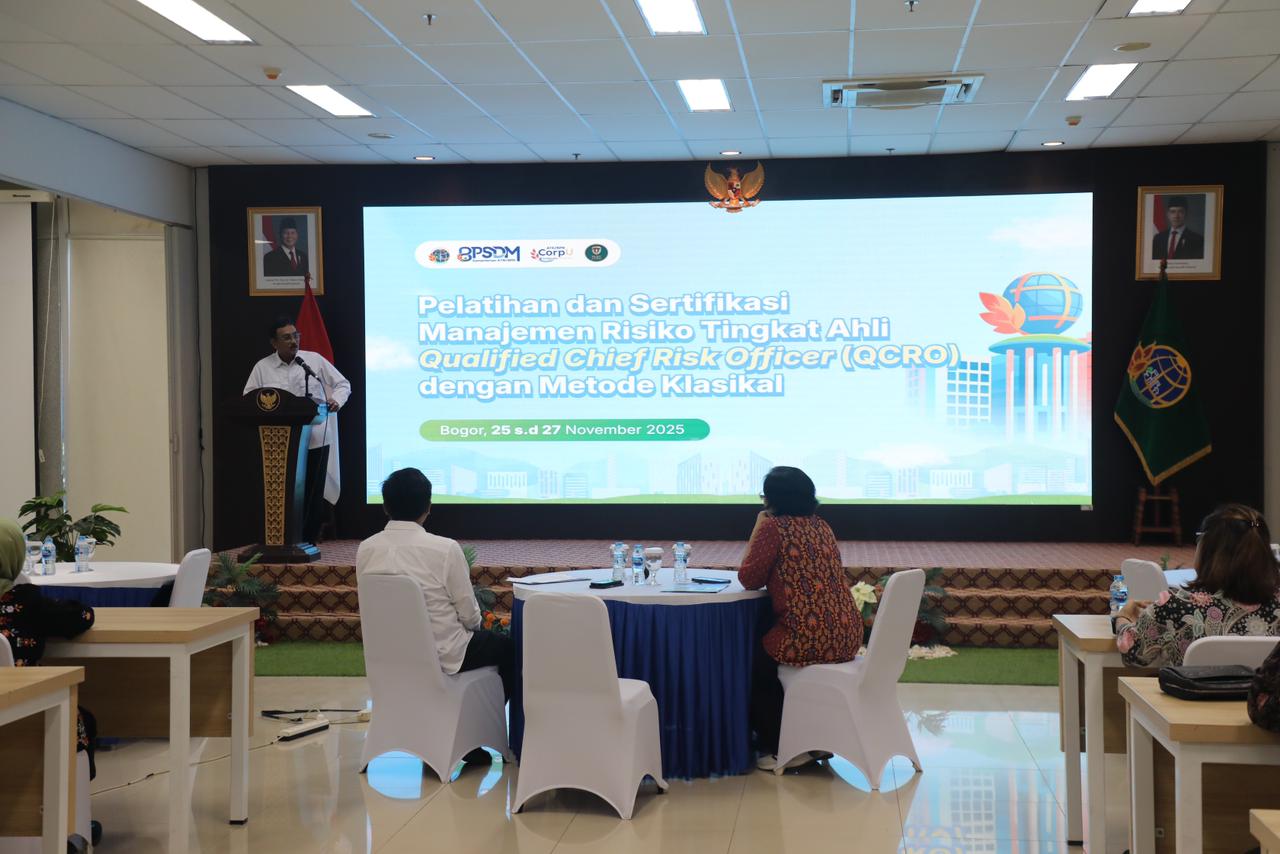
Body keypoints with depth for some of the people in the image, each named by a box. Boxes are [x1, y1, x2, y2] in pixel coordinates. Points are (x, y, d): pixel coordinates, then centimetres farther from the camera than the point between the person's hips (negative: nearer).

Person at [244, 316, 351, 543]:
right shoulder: (262, 368, 6)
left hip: (315, 441, 0)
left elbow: (343, 384, 9)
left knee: (312, 496, 3)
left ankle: (308, 544, 14)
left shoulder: (315, 360, 5)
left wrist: (336, 400, -11)